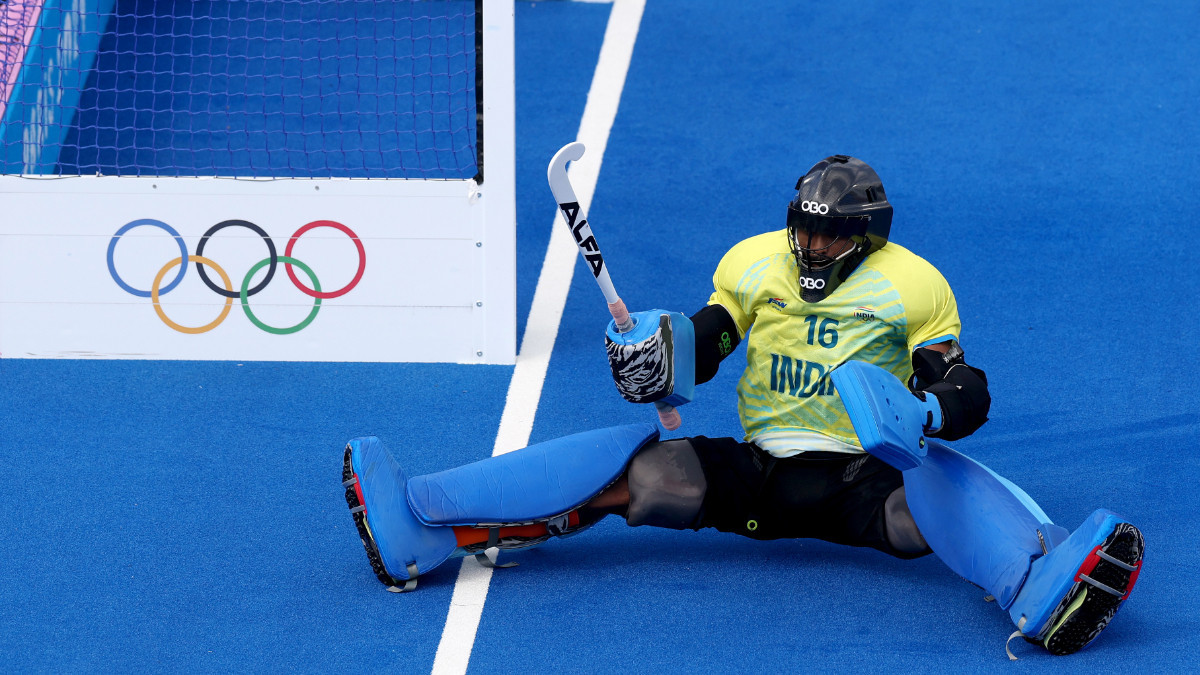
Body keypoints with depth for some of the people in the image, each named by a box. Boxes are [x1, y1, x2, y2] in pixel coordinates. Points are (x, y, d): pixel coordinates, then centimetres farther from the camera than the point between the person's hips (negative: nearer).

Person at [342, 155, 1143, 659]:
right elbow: (701, 348, 10)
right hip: (757, 473, 3)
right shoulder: (752, 263, 8)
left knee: (945, 487, -36)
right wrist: (660, 357, -14)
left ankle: (1047, 593, -69)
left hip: (864, 481, -3)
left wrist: (926, 411, -29)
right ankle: (415, 531, -28)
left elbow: (966, 393, -6)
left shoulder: (912, 286, -3)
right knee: (627, 465, -17)